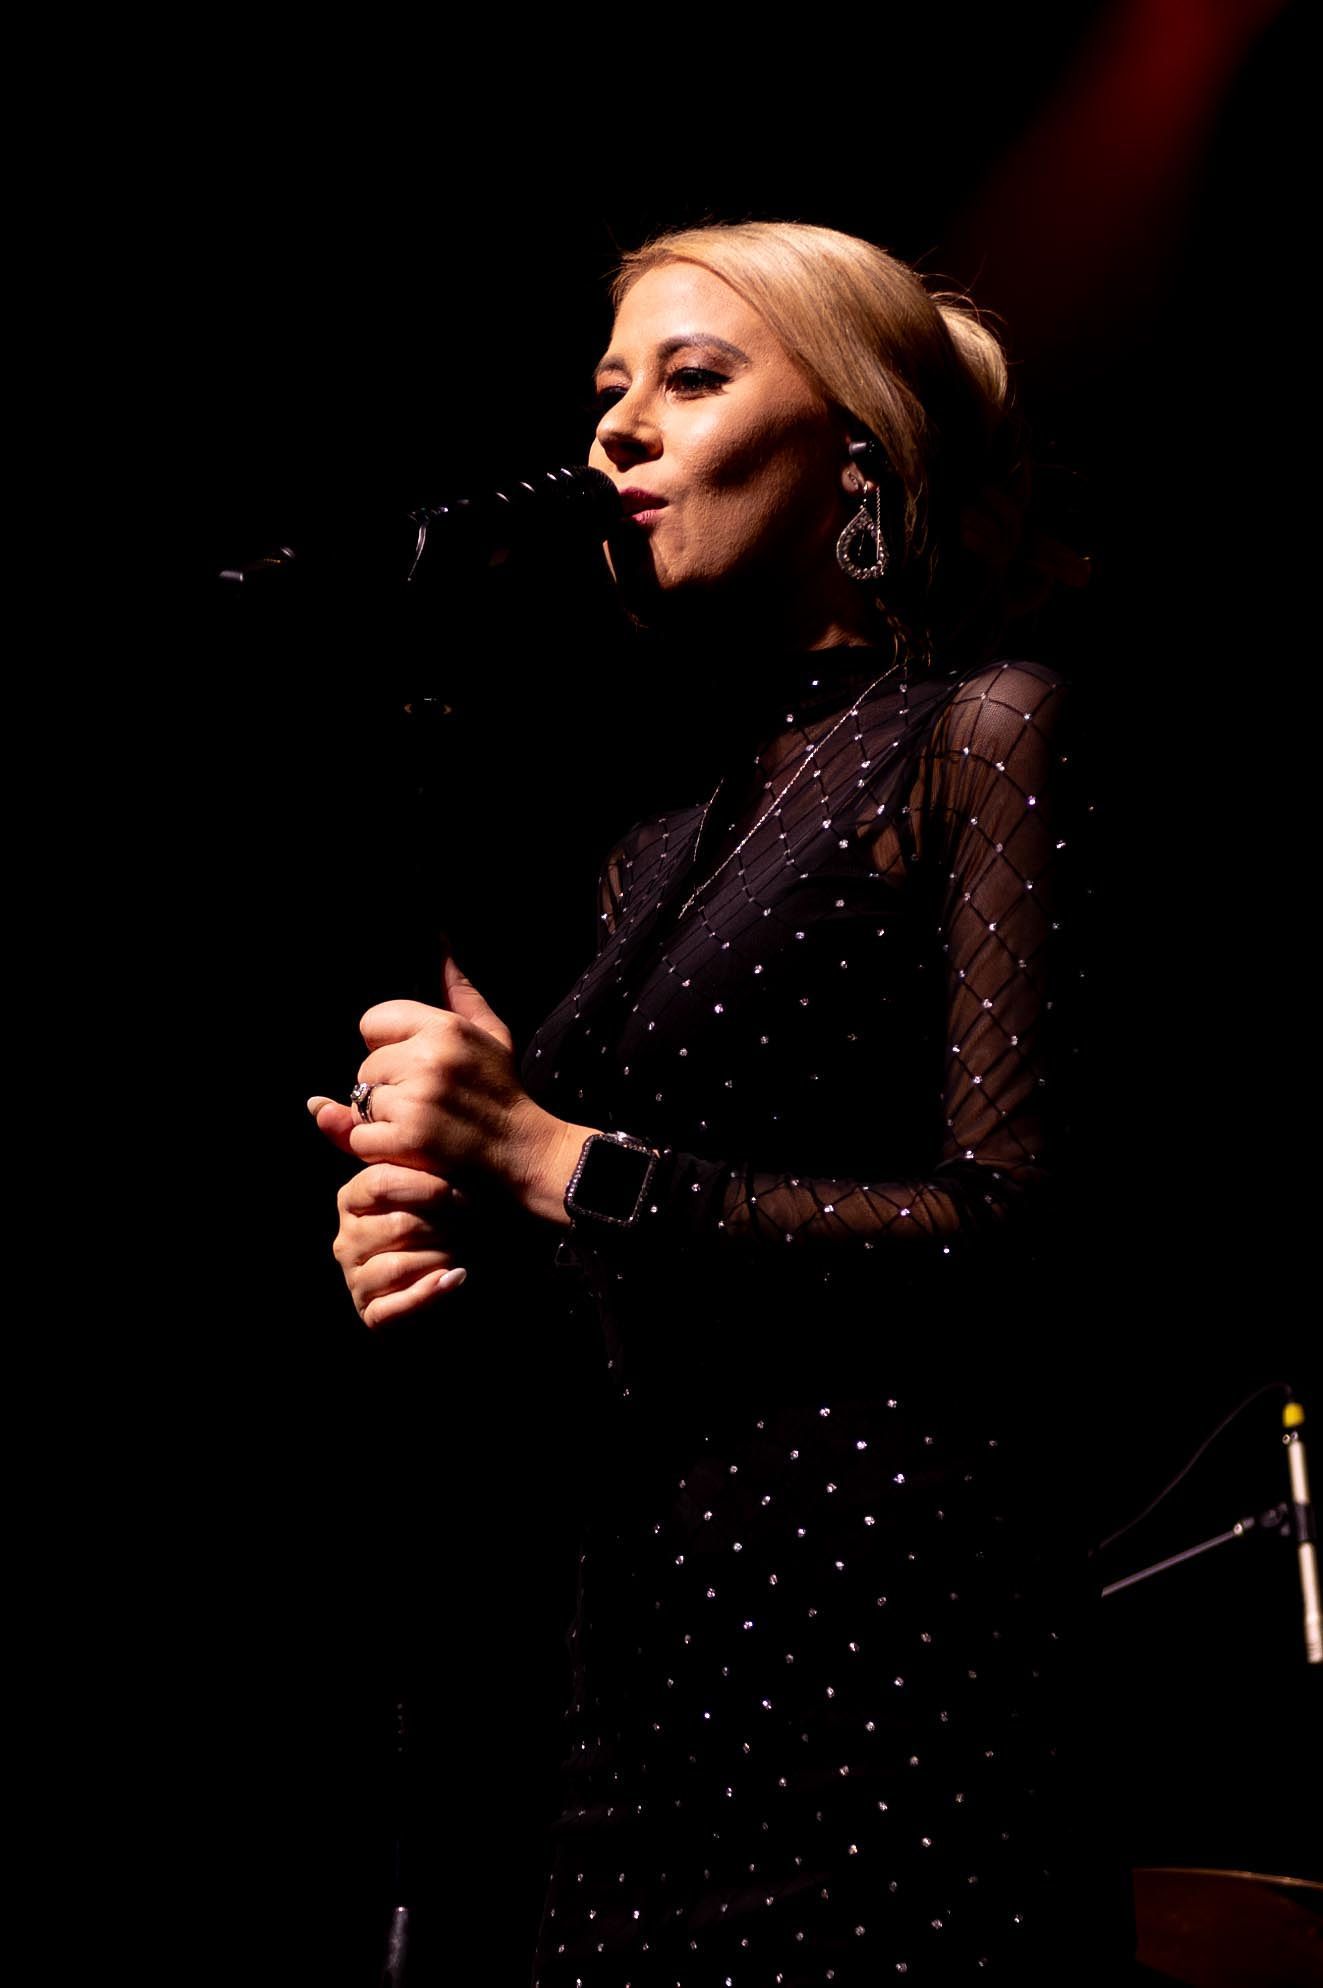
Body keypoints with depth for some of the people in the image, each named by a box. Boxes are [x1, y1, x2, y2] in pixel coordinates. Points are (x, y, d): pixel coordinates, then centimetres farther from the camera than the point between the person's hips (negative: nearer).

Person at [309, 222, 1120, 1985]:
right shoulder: (658, 858, 19)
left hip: (887, 1612, -7)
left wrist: (559, 1161, -13)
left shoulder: (982, 734, -2)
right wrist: (443, 1250, 1)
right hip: (645, 1643, 7)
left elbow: (1006, 1230, -12)